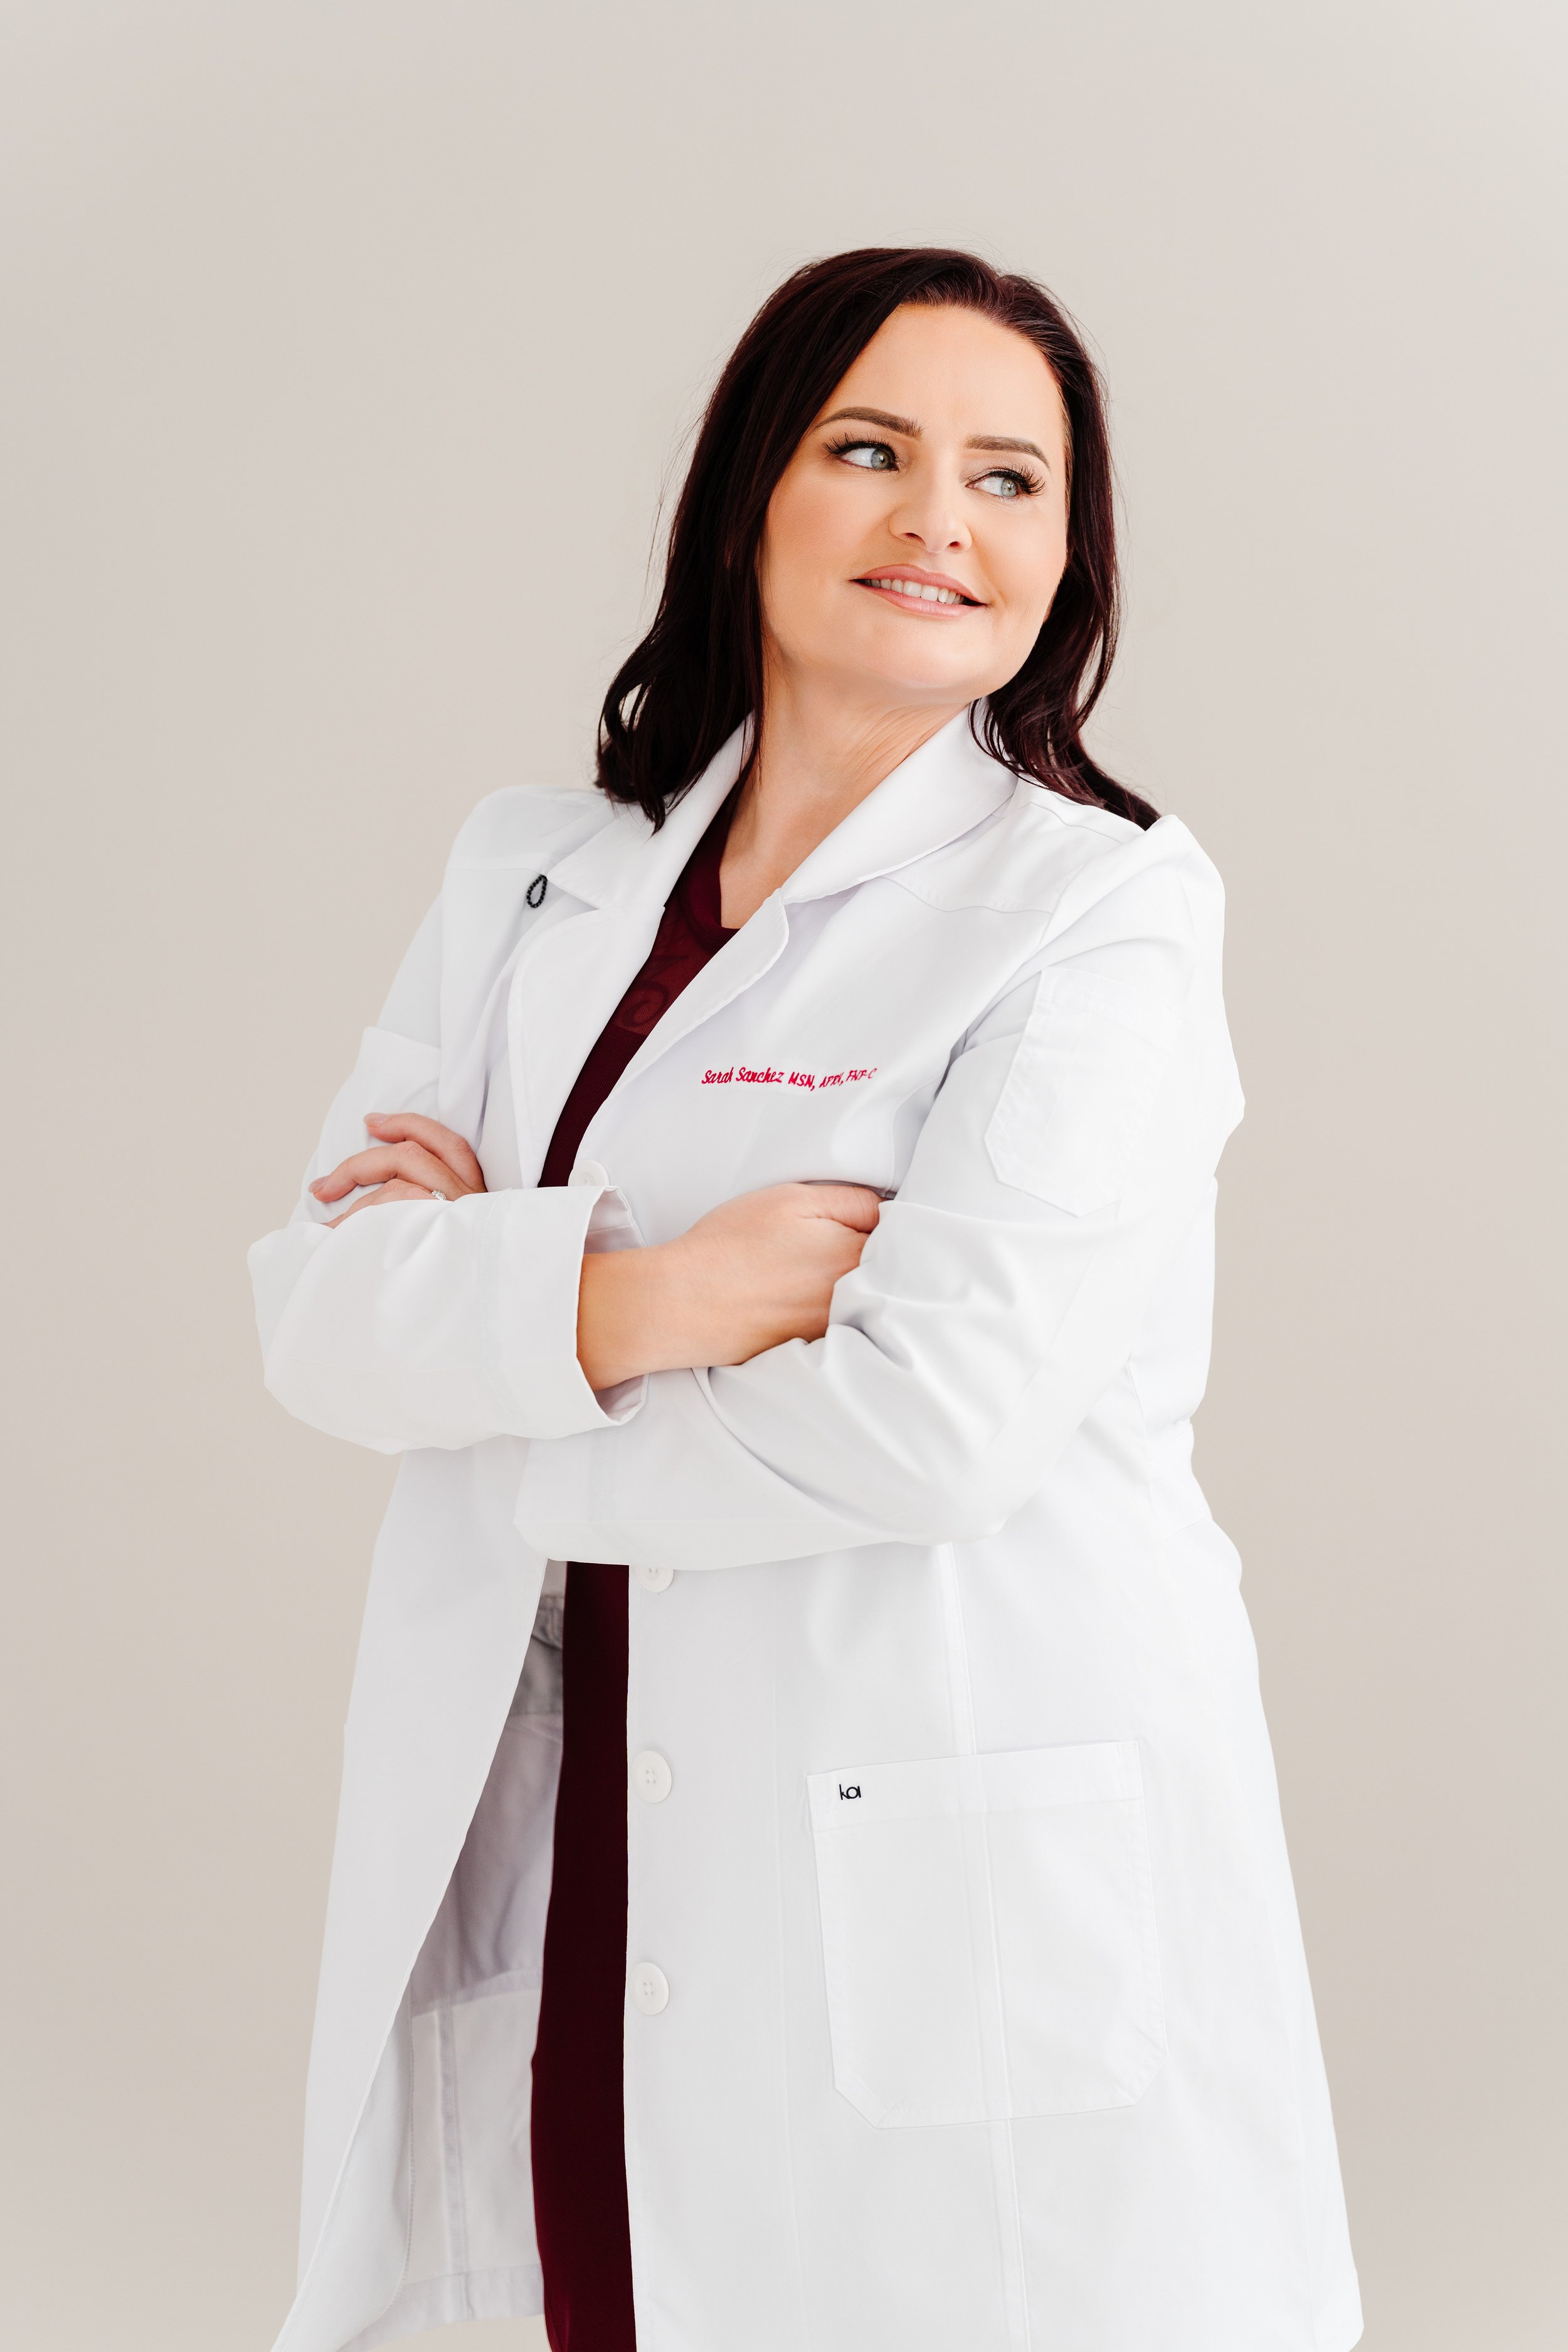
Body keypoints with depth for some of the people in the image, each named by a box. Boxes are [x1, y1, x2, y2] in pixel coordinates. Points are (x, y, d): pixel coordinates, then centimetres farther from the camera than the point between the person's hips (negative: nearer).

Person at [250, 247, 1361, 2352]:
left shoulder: (1107, 912, -7)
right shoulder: (534, 871, 9)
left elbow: (934, 1414, -18)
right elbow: (317, 1308, 1)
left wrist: (494, 1297, -6)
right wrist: (629, 1304, -17)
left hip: (962, 1885, -4)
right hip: (572, 1879, 4)